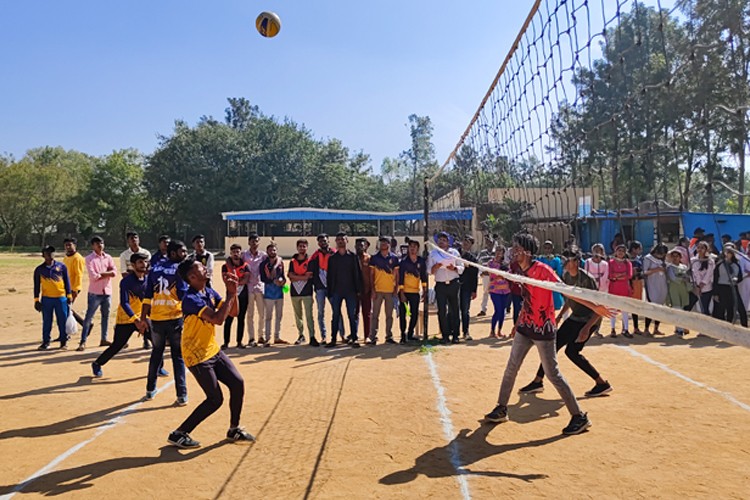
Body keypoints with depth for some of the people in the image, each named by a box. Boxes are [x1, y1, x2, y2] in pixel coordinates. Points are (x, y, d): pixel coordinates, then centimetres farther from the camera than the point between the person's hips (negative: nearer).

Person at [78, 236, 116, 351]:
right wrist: (107, 274, -7)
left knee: (106, 316, 11)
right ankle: (83, 342, -1)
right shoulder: (89, 258, -5)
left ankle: (104, 339, 21)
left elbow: (113, 272, -4)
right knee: (89, 317, -4)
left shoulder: (108, 257, 9)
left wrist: (100, 274, -12)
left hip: (107, 291, 5)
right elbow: (93, 276, -16)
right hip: (95, 292, -5)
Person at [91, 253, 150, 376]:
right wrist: (136, 320, -34)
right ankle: (97, 364, 27)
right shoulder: (126, 281, -19)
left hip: (141, 317, 5)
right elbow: (124, 303, -25)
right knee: (117, 346, 2)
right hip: (125, 319, -5)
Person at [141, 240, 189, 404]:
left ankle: (150, 390, 29)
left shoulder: (155, 268, 8)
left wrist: (143, 317, 10)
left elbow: (147, 295, 6)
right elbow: (184, 296, -15)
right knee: (178, 356, 3)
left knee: (156, 352, 20)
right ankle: (182, 395, 3)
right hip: (175, 318, -5)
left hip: (156, 318, 5)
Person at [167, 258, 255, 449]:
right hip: (197, 356, -8)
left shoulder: (210, 292, 4)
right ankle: (179, 434, 10)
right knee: (215, 400, -6)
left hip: (213, 350, 8)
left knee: (238, 383, 5)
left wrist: (232, 292, -8)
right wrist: (231, 294, -25)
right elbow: (218, 318, -34)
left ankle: (234, 430, 22)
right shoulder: (191, 299, -23)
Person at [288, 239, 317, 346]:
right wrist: (304, 277, -11)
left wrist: (296, 277, -9)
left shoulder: (310, 261, 1)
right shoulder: (292, 261, 10)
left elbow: (310, 276, -9)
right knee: (297, 316, 10)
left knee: (309, 315, -9)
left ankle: (312, 337, -10)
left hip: (307, 292, -4)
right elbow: (290, 276, -2)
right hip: (295, 292, 4)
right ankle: (301, 335, 21)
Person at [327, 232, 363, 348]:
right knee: (335, 315, 5)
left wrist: (358, 289, -3)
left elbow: (357, 273, 3)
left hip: (350, 290, -1)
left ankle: (354, 338, 6)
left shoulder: (353, 256, 5)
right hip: (336, 291, 1)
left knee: (353, 315, 0)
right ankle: (333, 339, 10)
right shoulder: (332, 258, 9)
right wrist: (330, 292, 3)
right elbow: (330, 276, 9)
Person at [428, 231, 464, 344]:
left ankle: (455, 335, 10)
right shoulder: (433, 253, 10)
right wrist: (435, 267, -14)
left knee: (454, 310, 2)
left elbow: (461, 267, 8)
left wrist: (454, 268, -12)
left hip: (453, 284, 0)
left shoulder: (454, 252, 10)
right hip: (440, 285, 0)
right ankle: (445, 336, 3)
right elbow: (430, 270, 6)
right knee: (442, 311, -4)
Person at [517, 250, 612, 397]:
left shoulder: (586, 279, -23)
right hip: (575, 317, 8)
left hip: (589, 319, -8)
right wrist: (560, 315, 12)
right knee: (554, 345, 5)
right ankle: (538, 381, 15)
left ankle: (602, 384, 2)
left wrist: (587, 328, -30)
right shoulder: (566, 276, 1)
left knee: (571, 351, -12)